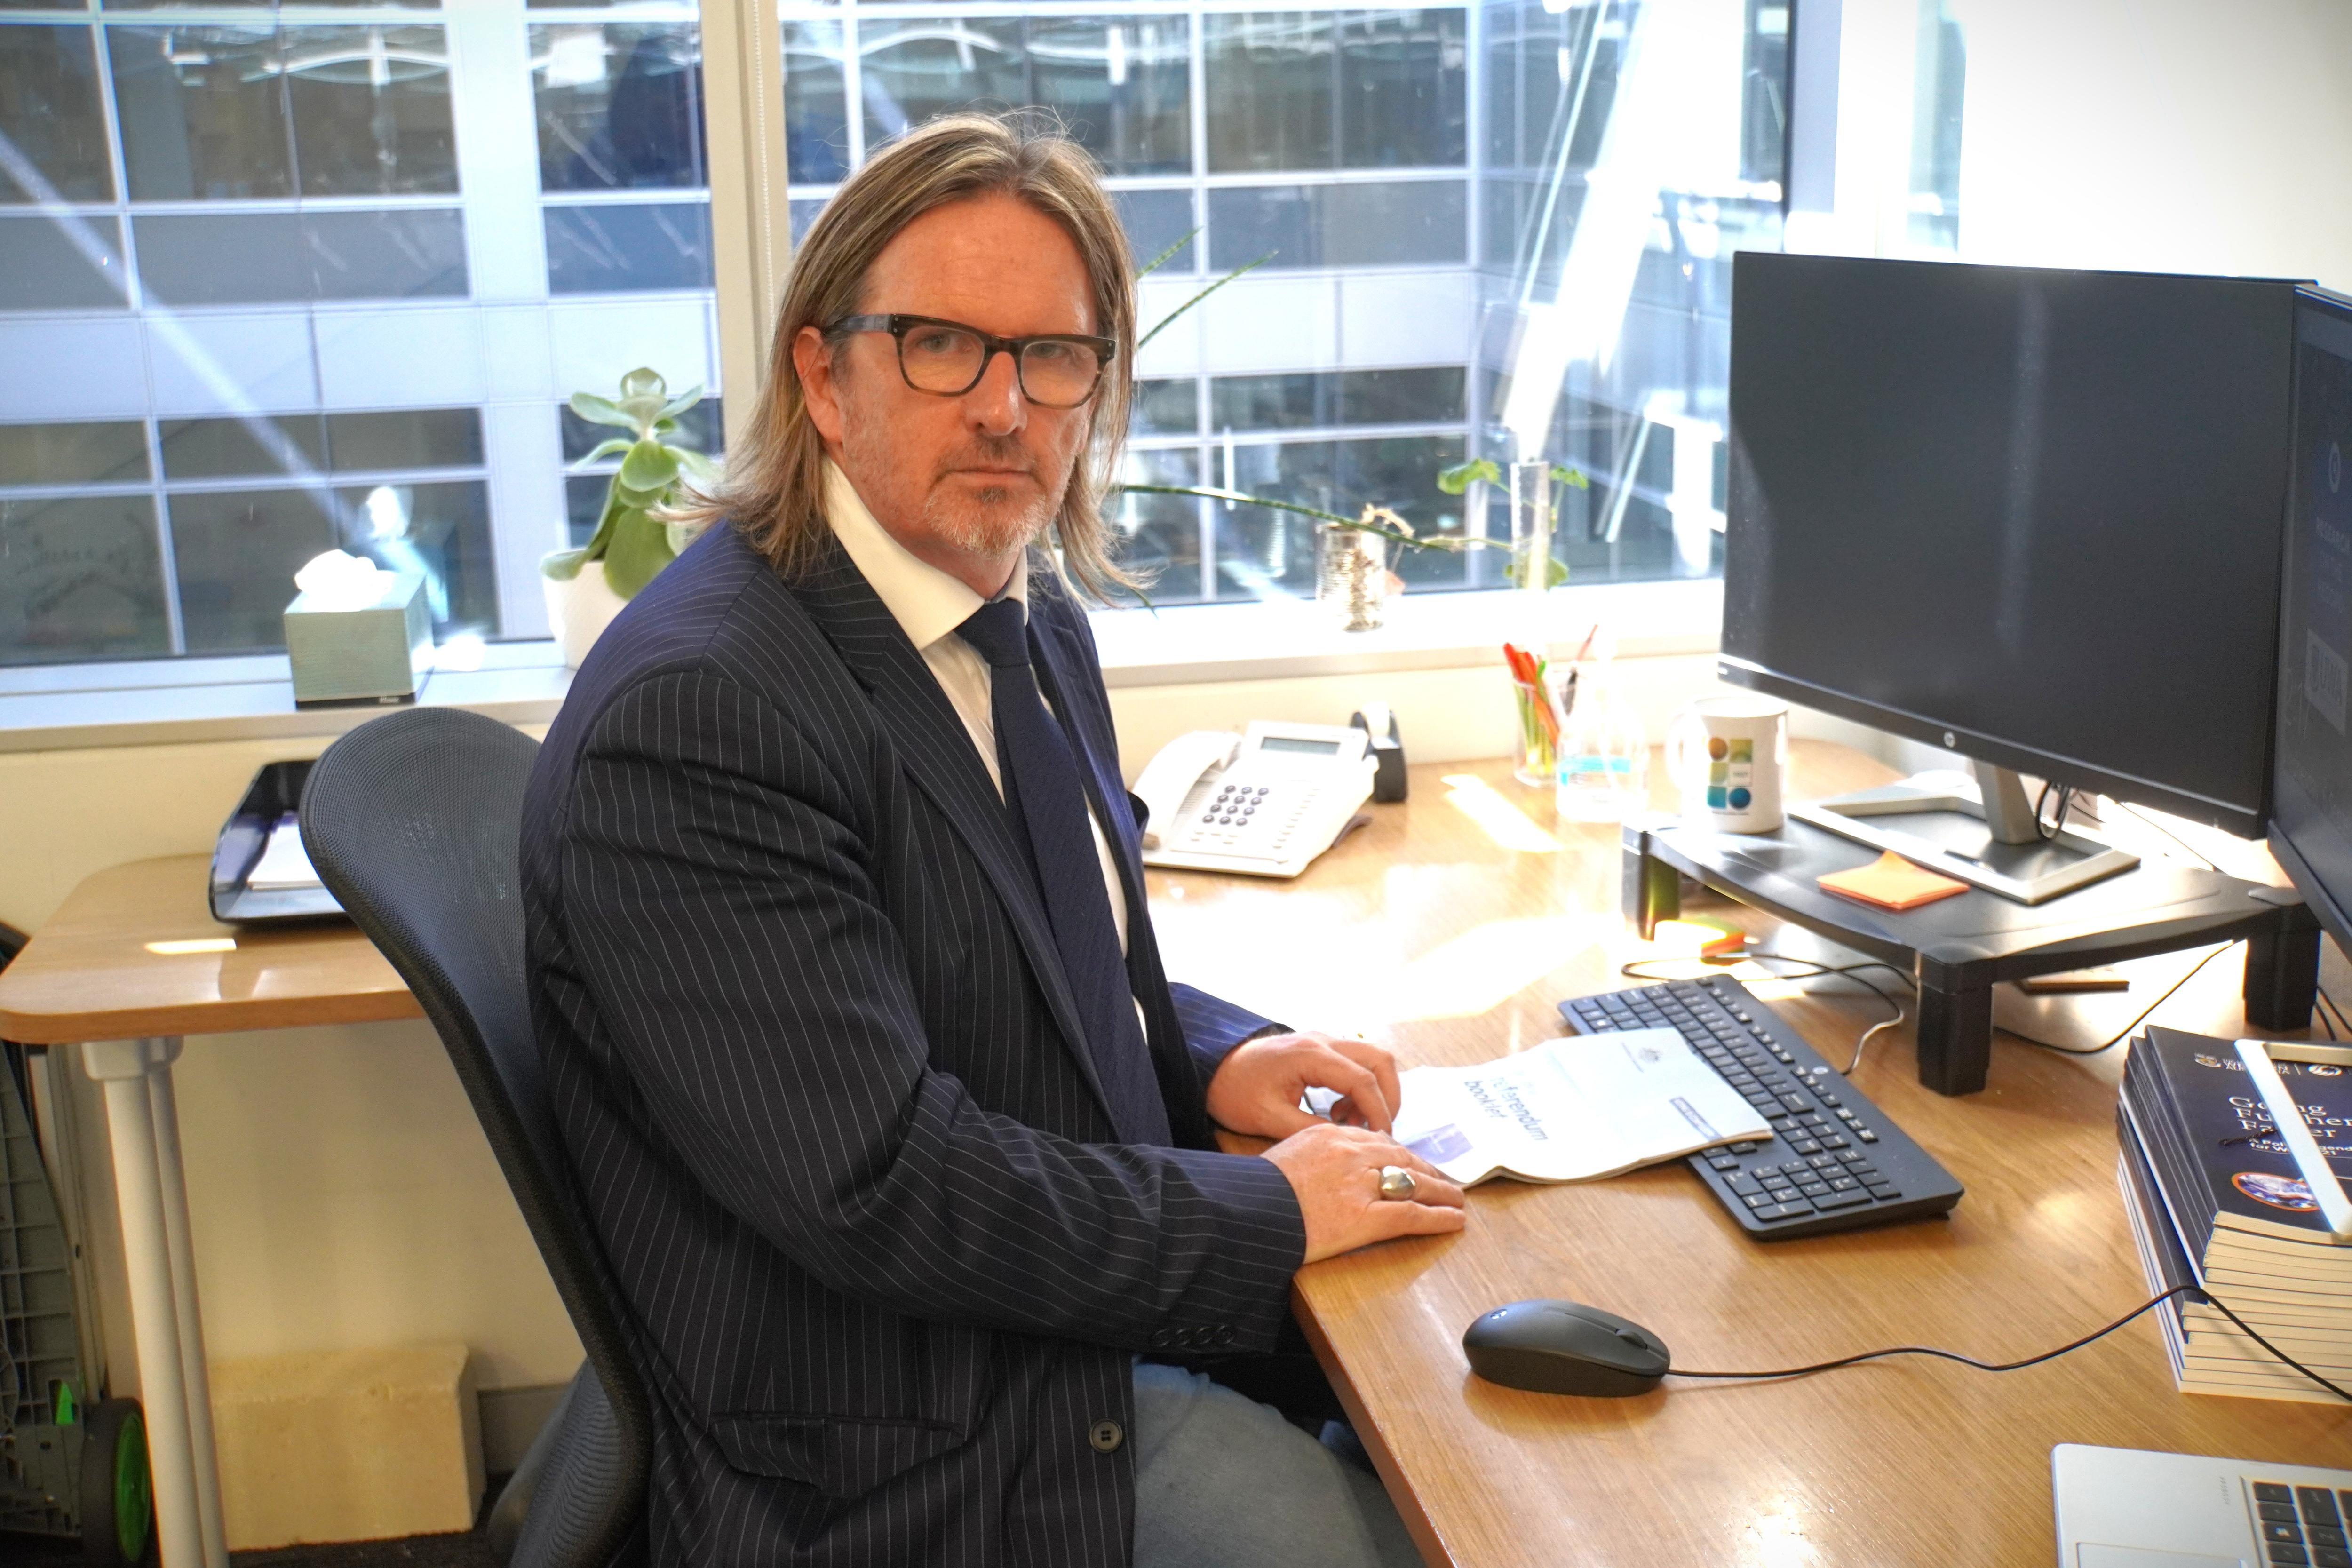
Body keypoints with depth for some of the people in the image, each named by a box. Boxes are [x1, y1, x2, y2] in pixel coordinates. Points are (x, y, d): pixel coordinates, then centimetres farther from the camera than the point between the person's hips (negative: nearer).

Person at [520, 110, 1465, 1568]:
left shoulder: (1030, 618, 5)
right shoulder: (693, 711, -24)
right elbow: (882, 1188, -27)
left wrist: (1217, 1056, -1)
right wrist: (1274, 1213, -18)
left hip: (1101, 1324, 8)